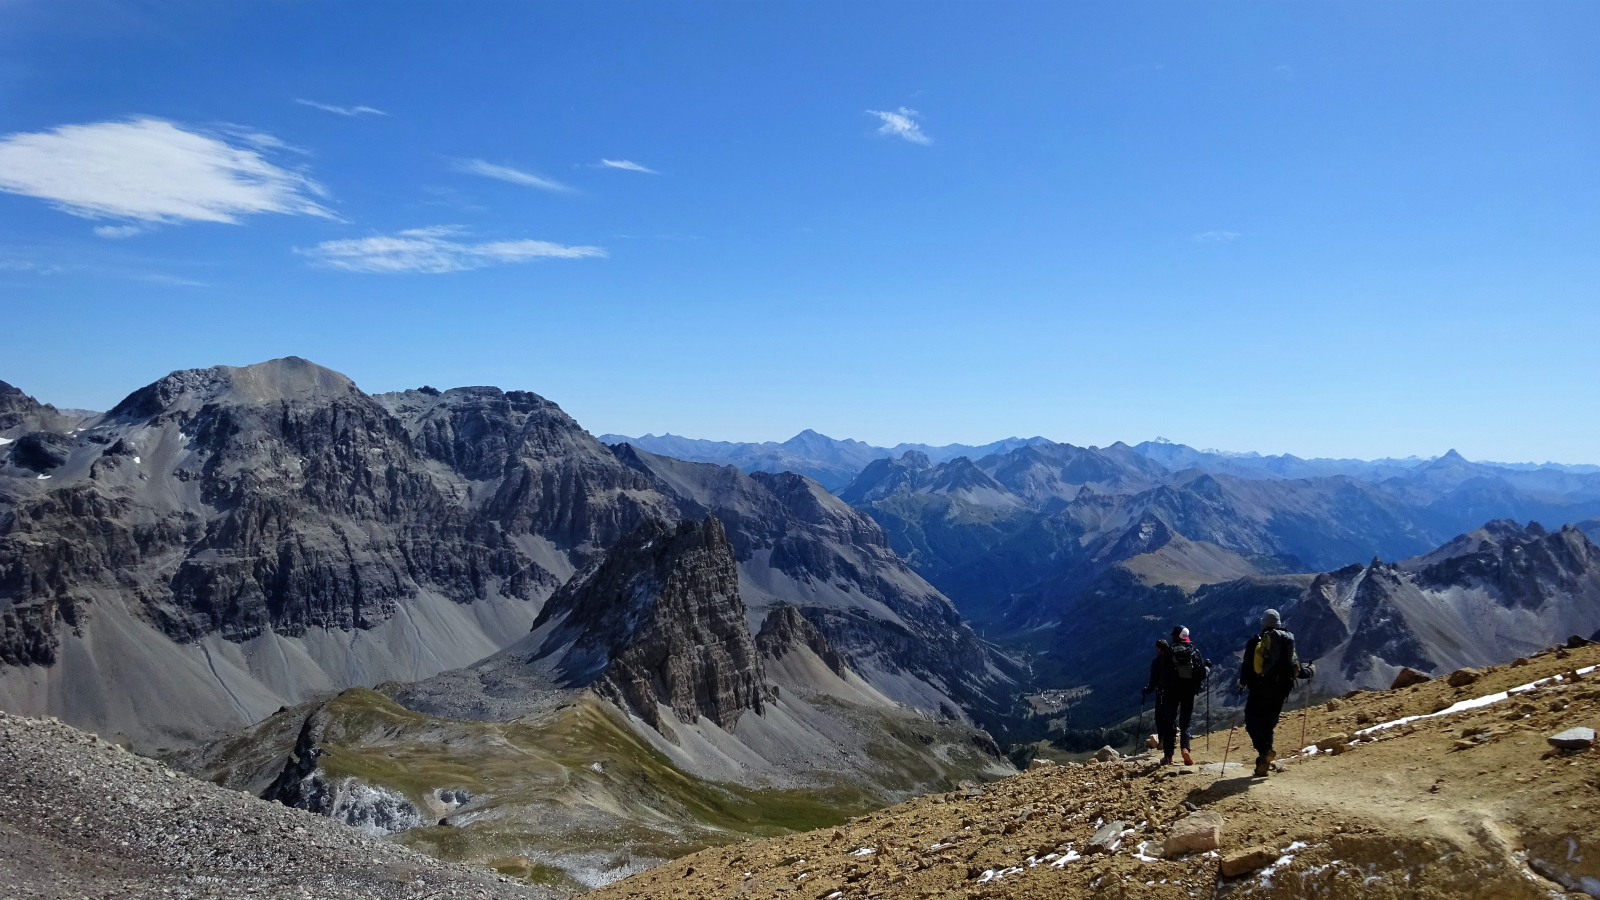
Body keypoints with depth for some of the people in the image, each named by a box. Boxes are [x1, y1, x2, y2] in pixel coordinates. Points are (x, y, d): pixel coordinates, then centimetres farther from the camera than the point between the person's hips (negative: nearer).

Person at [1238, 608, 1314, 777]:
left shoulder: (1256, 642, -4)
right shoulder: (1289, 641, 8)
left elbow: (1247, 665, -8)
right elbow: (1296, 667, 13)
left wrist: (1242, 683, 7)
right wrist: (1308, 671, 33)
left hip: (1260, 690, -4)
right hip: (1280, 691, 4)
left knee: (1252, 722, 2)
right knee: (1268, 725, 13)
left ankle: (1265, 751, -24)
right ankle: (1263, 764, 11)